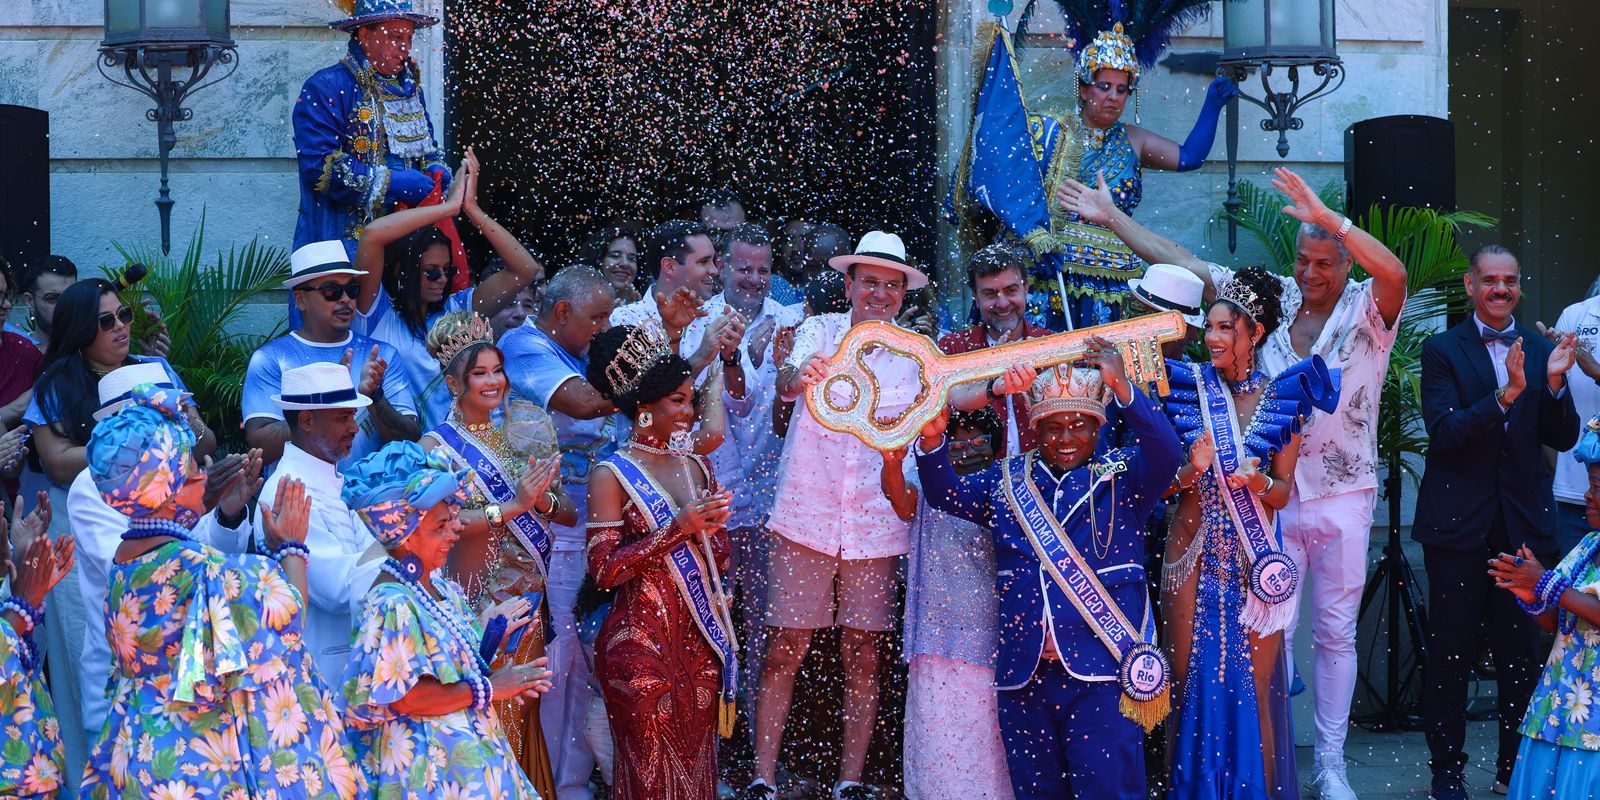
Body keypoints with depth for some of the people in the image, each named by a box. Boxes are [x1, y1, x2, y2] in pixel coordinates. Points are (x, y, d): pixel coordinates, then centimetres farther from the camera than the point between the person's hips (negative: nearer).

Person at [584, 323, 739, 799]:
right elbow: (604, 569, -15)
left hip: (699, 642, 6)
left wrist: (711, 527, -3)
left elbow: (721, 559, 19)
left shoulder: (695, 467, 11)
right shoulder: (613, 475, -7)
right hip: (641, 646, -6)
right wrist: (675, 530, -19)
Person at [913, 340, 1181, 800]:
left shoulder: (1122, 477, 6)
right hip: (1025, 674, 4)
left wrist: (1122, 388, -27)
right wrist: (932, 440, -11)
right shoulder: (1008, 481, 16)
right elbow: (947, 495, 9)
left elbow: (1166, 452, -11)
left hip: (1102, 671, -4)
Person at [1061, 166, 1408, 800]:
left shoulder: (1367, 309, -5)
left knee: (1336, 633, 6)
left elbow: (1394, 273, -29)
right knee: (1272, 630, 2)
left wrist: (1329, 219, -39)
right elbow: (1185, 264, 6)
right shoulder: (1274, 298, 4)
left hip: (1342, 497, -2)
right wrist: (1113, 218, 6)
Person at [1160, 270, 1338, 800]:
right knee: (1190, 681, 2)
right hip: (1194, 552, 0)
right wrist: (1191, 473, -18)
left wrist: (1257, 484, -15)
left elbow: (1282, 493, 6)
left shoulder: (1282, 399, 3)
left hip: (1253, 556, 0)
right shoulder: (1188, 389, 2)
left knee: (1255, 685, 1)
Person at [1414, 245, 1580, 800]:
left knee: (1522, 651, 5)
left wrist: (1554, 383, -14)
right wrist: (1505, 395, -26)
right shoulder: (1443, 350, -3)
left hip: (1522, 521, 3)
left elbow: (1564, 439, 4)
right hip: (1458, 523, -3)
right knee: (1451, 652, 4)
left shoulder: (1540, 351, 6)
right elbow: (1443, 432, -15)